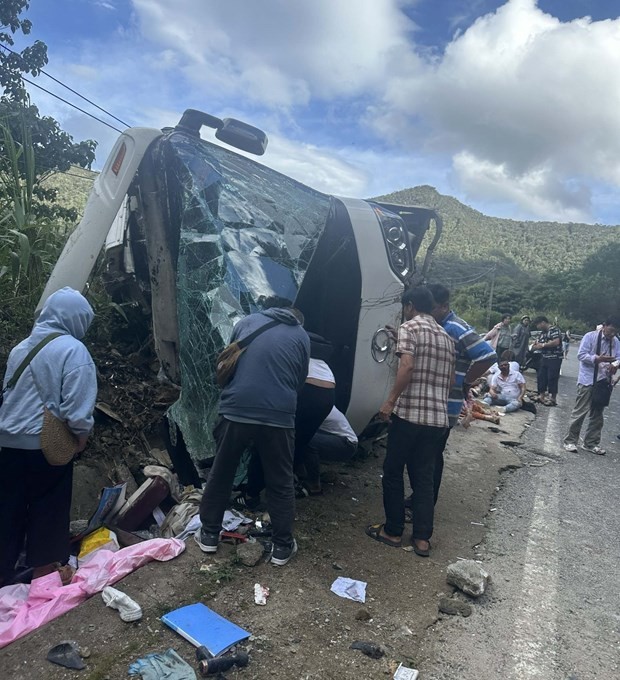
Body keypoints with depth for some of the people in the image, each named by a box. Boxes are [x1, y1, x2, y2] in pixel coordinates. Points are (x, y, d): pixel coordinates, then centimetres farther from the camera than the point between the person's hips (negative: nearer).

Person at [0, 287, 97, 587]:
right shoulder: (72, 349, -14)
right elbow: (77, 404, -19)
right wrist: (82, 432, -3)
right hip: (47, 444, -6)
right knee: (48, 506, 9)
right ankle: (44, 567, 22)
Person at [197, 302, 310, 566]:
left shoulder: (248, 321, 14)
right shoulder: (302, 336, 12)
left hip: (235, 411, 1)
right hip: (278, 416, -1)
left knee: (220, 474, 19)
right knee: (280, 483, 14)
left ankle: (209, 535, 32)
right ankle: (282, 546, 24)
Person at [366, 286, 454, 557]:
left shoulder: (409, 328, -6)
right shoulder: (447, 337, 16)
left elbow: (407, 365, -21)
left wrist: (390, 401, -19)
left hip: (409, 414, -6)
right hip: (438, 418, 7)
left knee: (393, 473, 9)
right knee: (425, 477, 13)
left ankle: (393, 531, 18)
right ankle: (422, 537, 16)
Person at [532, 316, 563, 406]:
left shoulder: (554, 329, -11)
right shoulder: (542, 332, 16)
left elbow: (556, 342, -24)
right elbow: (539, 343, 21)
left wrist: (542, 345, -17)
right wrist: (535, 345, -2)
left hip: (554, 358, -9)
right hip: (544, 358, 9)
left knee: (552, 378, -5)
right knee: (541, 377, 11)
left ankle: (553, 399, 4)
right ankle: (542, 396, 21)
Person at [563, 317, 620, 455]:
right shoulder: (590, 336, -8)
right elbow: (581, 355, -13)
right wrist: (598, 358, -26)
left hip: (604, 382, 6)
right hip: (587, 381, -6)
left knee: (597, 414, 12)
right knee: (580, 412, -3)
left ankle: (591, 443, 23)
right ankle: (570, 441, 8)